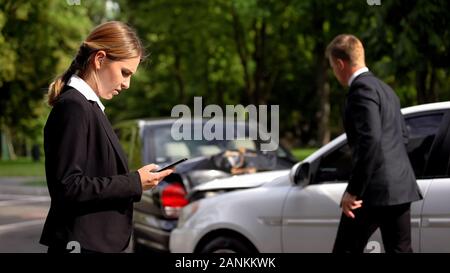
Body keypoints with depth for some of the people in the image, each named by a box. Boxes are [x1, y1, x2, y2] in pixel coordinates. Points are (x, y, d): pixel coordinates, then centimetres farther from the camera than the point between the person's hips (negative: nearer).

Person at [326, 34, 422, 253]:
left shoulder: (361, 89, -12)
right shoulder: (385, 89, 19)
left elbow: (370, 140, -22)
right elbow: (403, 135, 25)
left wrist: (353, 191, -21)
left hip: (376, 189, -9)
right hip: (401, 187, 9)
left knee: (346, 250, -1)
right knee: (400, 250, 11)